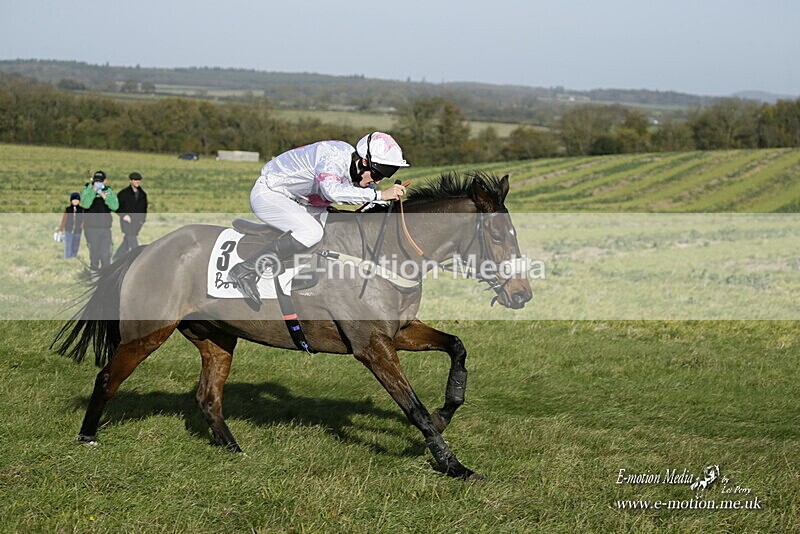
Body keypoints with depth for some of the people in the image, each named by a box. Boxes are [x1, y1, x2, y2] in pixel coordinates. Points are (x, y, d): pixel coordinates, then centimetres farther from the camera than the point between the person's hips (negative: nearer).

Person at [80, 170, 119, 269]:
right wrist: (93, 190, -19)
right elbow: (85, 204, -18)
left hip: (106, 228, 3)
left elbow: (115, 206, -5)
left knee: (106, 255, 2)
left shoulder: (109, 192, 9)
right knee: (94, 255, -3)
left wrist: (105, 197, -15)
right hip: (91, 228, -3)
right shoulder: (87, 190, 0)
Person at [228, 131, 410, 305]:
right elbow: (332, 190, -49)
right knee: (311, 231, -30)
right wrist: (380, 195, -46)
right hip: (267, 194, -10)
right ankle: (246, 270, -29)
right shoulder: (333, 158, -30)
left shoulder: (356, 169, -1)